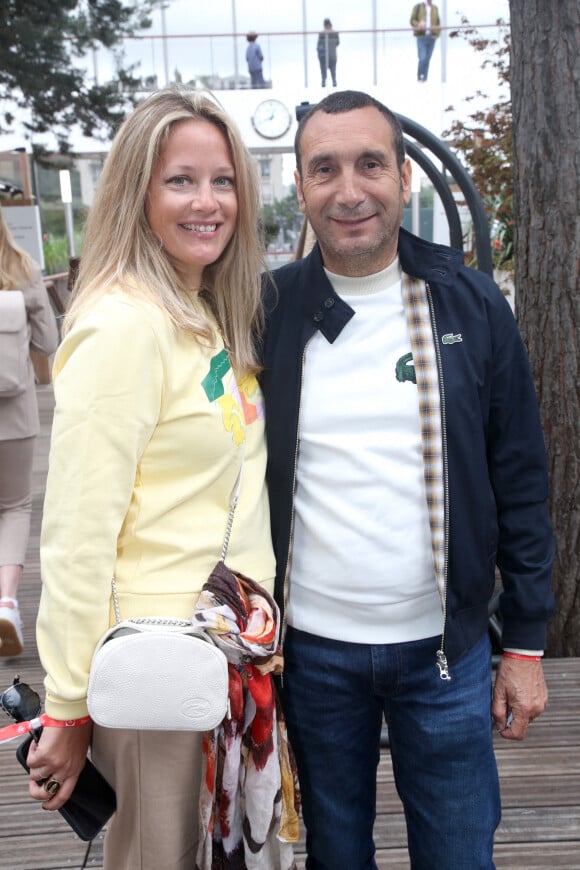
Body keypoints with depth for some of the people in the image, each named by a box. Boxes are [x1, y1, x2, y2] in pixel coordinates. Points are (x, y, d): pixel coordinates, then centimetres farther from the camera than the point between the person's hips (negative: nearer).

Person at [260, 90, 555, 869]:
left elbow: (520, 481, 0)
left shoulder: (471, 303, -3)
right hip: (311, 650, 1)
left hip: (443, 646, 0)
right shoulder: (268, 311, -4)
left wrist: (527, 643, 1)